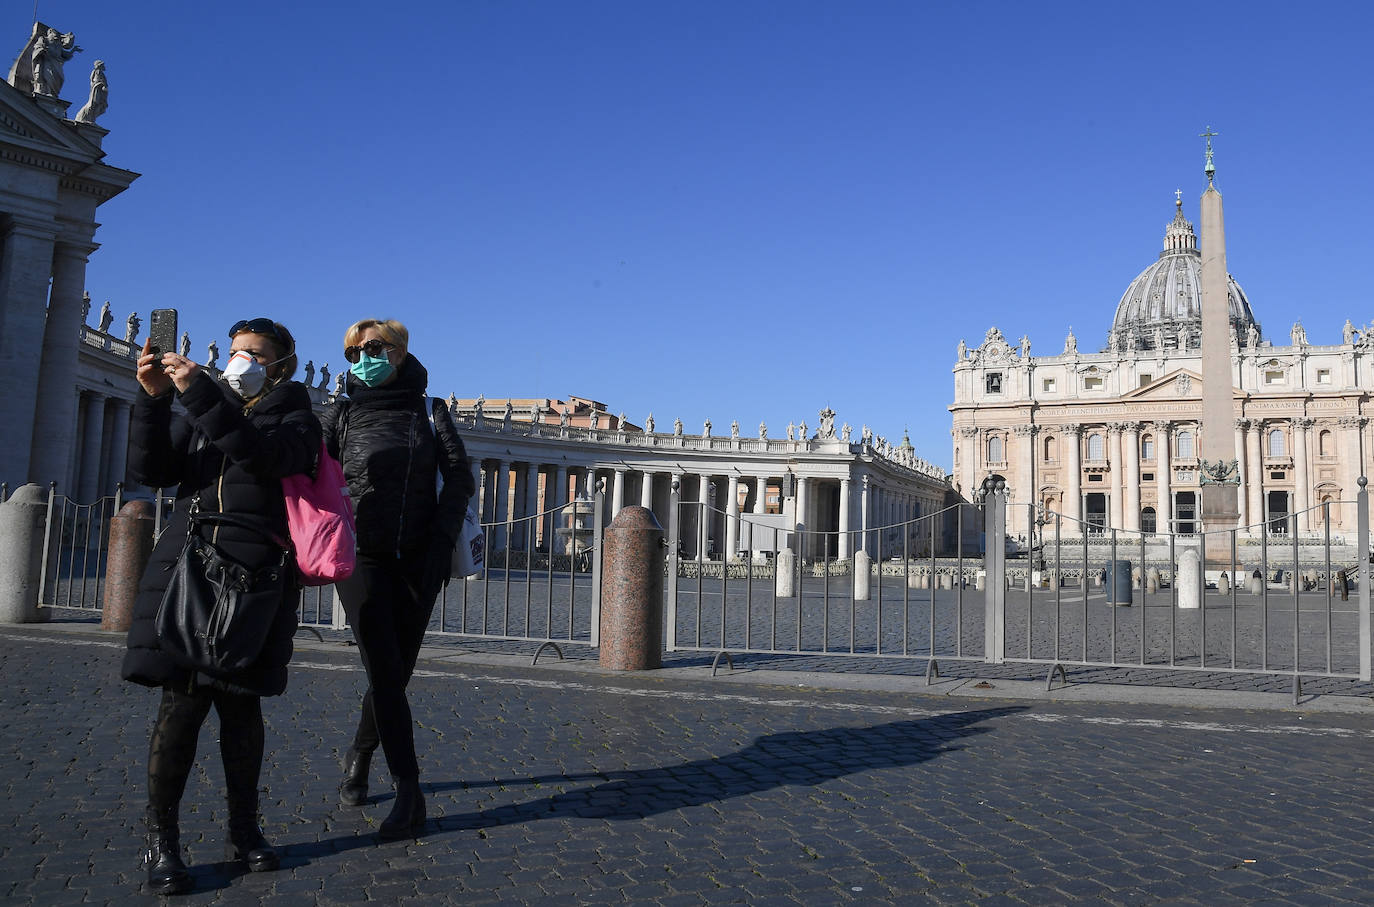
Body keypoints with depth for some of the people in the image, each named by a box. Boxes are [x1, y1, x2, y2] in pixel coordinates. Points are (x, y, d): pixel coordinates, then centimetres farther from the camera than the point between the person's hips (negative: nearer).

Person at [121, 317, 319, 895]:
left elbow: (267, 458, -15)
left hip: (254, 571, -2)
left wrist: (200, 394, -21)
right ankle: (161, 840, 3)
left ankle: (243, 829, 17)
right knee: (183, 698, -5)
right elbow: (151, 471, 5)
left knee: (240, 701, 3)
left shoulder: (296, 420, 8)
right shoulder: (200, 414, 19)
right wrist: (153, 398, -7)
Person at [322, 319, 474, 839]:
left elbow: (460, 478, 0)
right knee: (384, 671, -9)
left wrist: (441, 540, -11)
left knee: (396, 670, 5)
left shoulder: (429, 411, 9)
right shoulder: (341, 414, 10)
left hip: (417, 558, 1)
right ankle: (409, 792, -5)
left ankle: (359, 755, 31)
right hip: (362, 556, -1)